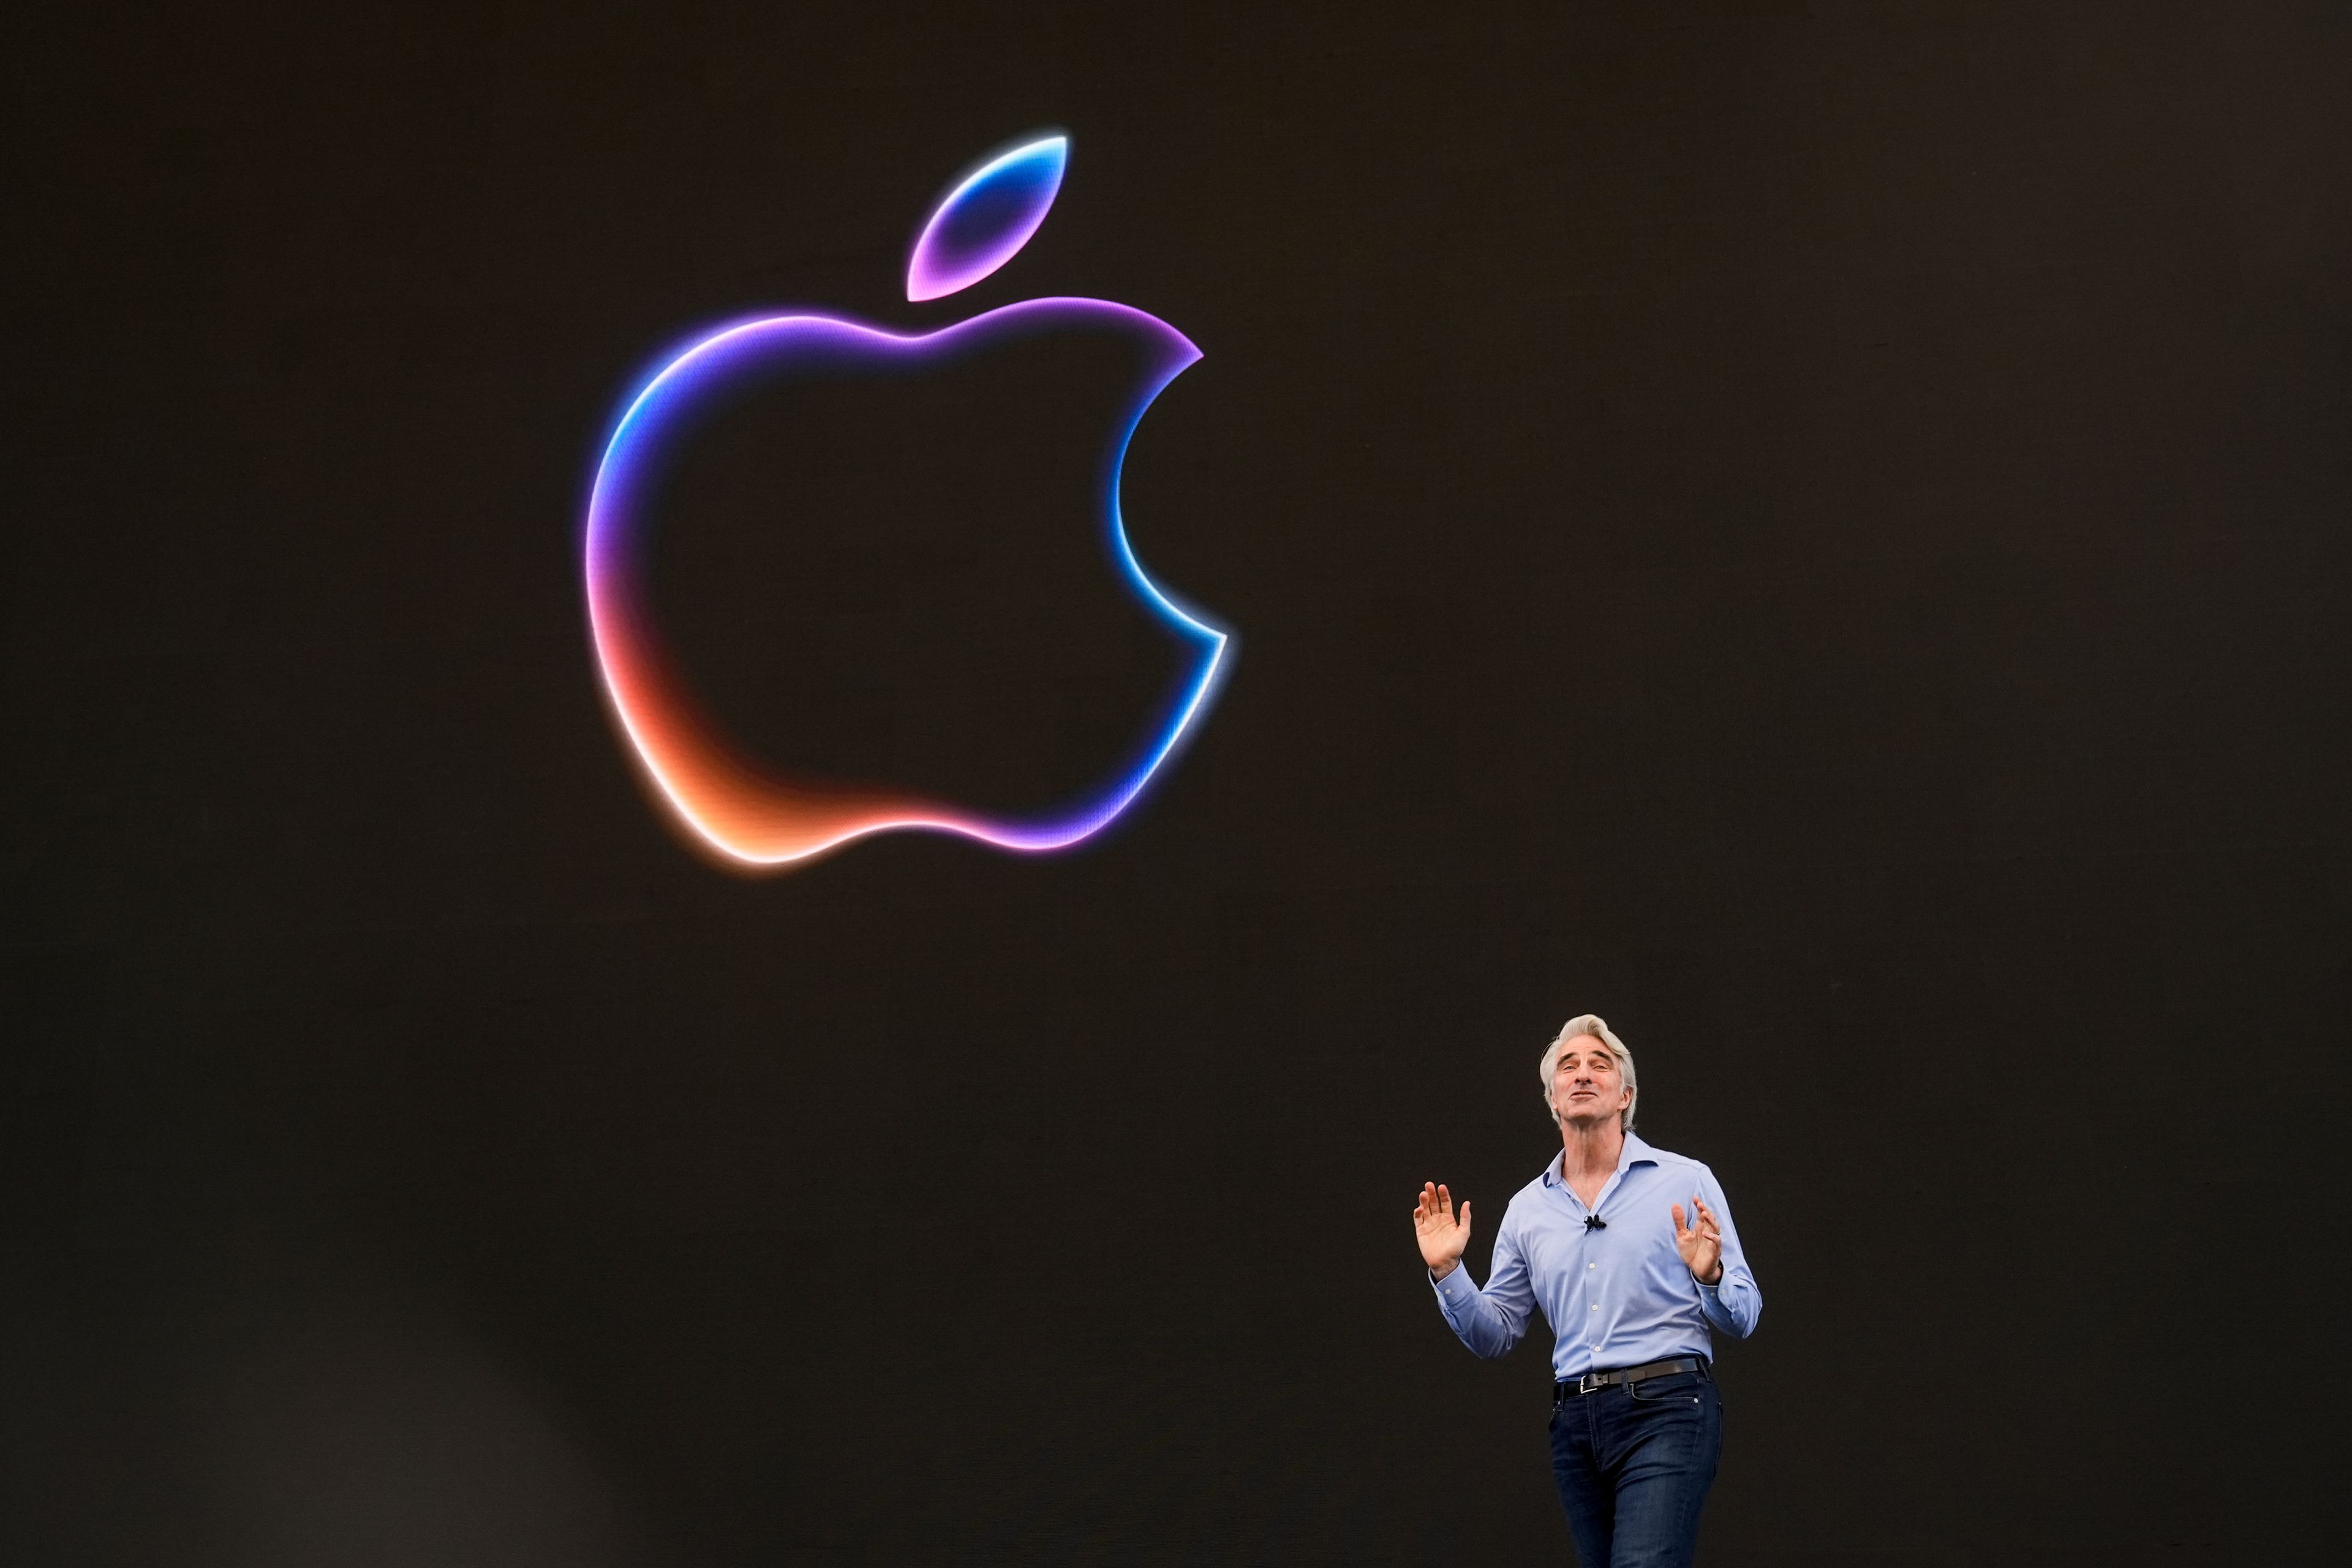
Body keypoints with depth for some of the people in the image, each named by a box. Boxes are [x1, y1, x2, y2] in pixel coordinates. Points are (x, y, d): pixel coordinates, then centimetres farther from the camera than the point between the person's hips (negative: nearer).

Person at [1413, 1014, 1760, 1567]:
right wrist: (1446, 1271, 1)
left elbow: (1743, 1319, 3)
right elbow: (1494, 1335, 17)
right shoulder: (1527, 1207, 14)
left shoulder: (1687, 1182, 3)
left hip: (1666, 1408, -5)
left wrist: (1709, 1276, -18)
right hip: (1575, 1420, 5)